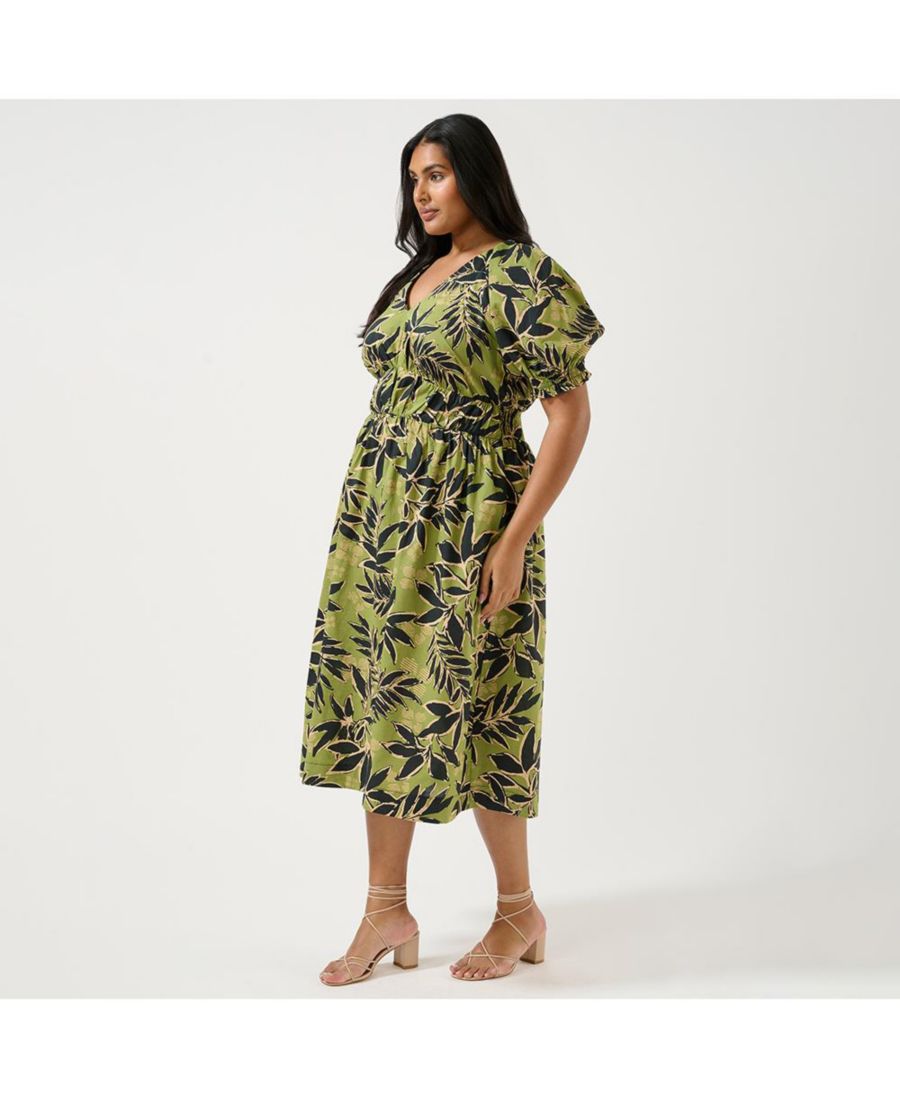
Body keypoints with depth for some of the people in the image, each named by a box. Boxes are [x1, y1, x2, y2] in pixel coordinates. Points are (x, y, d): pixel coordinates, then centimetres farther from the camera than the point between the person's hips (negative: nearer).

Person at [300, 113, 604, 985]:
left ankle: (520, 911, 17)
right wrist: (364, 513, 15)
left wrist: (515, 538, -18)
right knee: (382, 699, 6)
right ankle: (387, 911, 16)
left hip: (464, 520, -7)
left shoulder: (525, 277, -9)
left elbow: (570, 413, -13)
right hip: (378, 517, 8)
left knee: (466, 709, -1)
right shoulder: (414, 274, 16)